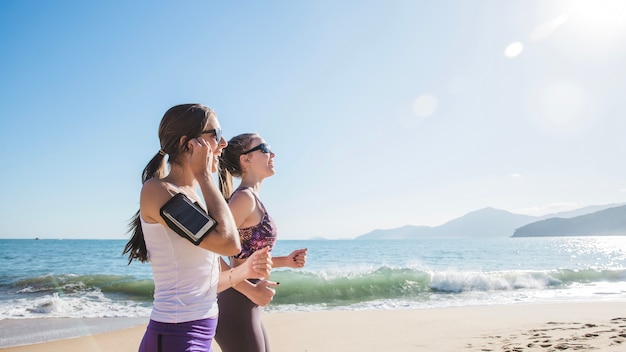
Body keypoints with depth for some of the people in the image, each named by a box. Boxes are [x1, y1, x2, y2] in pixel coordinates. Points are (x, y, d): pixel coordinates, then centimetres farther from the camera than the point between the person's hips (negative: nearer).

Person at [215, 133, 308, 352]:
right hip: (237, 310, -9)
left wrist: (286, 261, 8)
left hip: (248, 310, 9)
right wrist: (251, 290, -20)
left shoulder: (252, 200, 12)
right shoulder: (244, 197, -15)